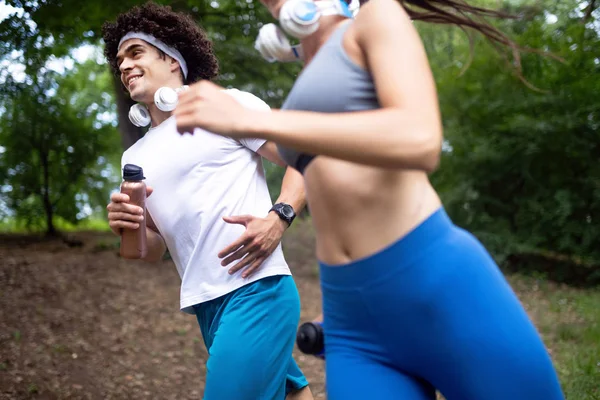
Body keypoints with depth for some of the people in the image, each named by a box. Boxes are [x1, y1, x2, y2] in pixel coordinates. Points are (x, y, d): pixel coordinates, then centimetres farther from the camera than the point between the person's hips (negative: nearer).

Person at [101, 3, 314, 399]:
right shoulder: (135, 157, 18)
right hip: (206, 305, 6)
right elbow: (154, 251, 17)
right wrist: (129, 228, -4)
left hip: (256, 290, -6)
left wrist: (279, 218, -19)